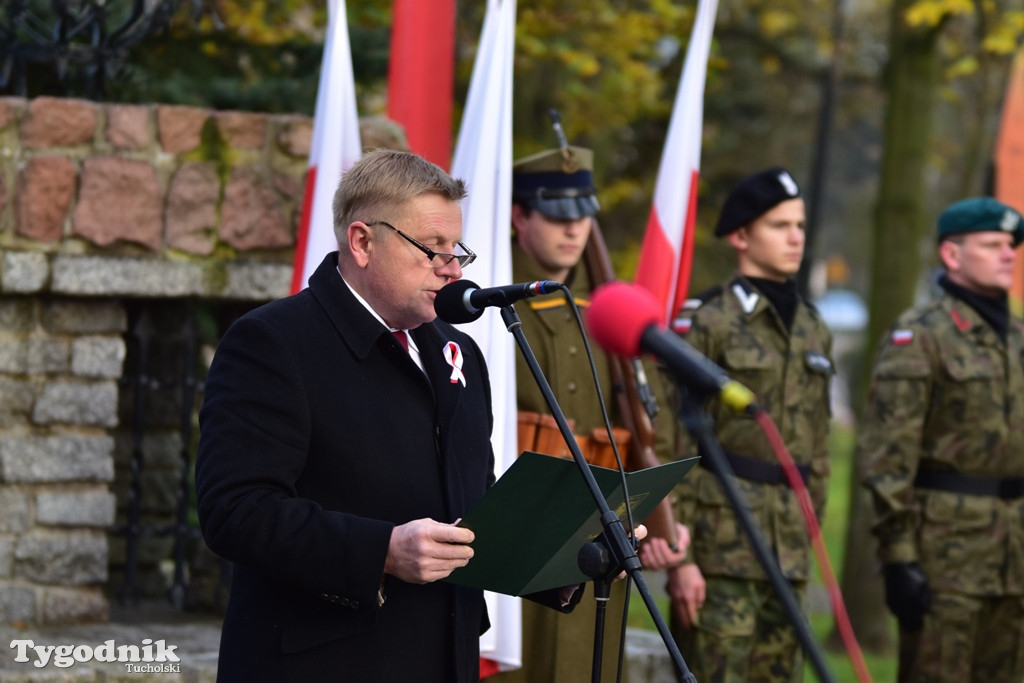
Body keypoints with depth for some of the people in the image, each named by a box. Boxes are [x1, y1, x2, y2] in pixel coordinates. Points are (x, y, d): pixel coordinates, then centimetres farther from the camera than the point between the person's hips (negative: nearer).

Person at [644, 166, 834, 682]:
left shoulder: (814, 330, 15)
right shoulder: (707, 322, -6)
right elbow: (678, 448, -9)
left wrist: (808, 537, 17)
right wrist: (679, 556, -14)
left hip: (788, 551, 7)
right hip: (721, 539, -6)